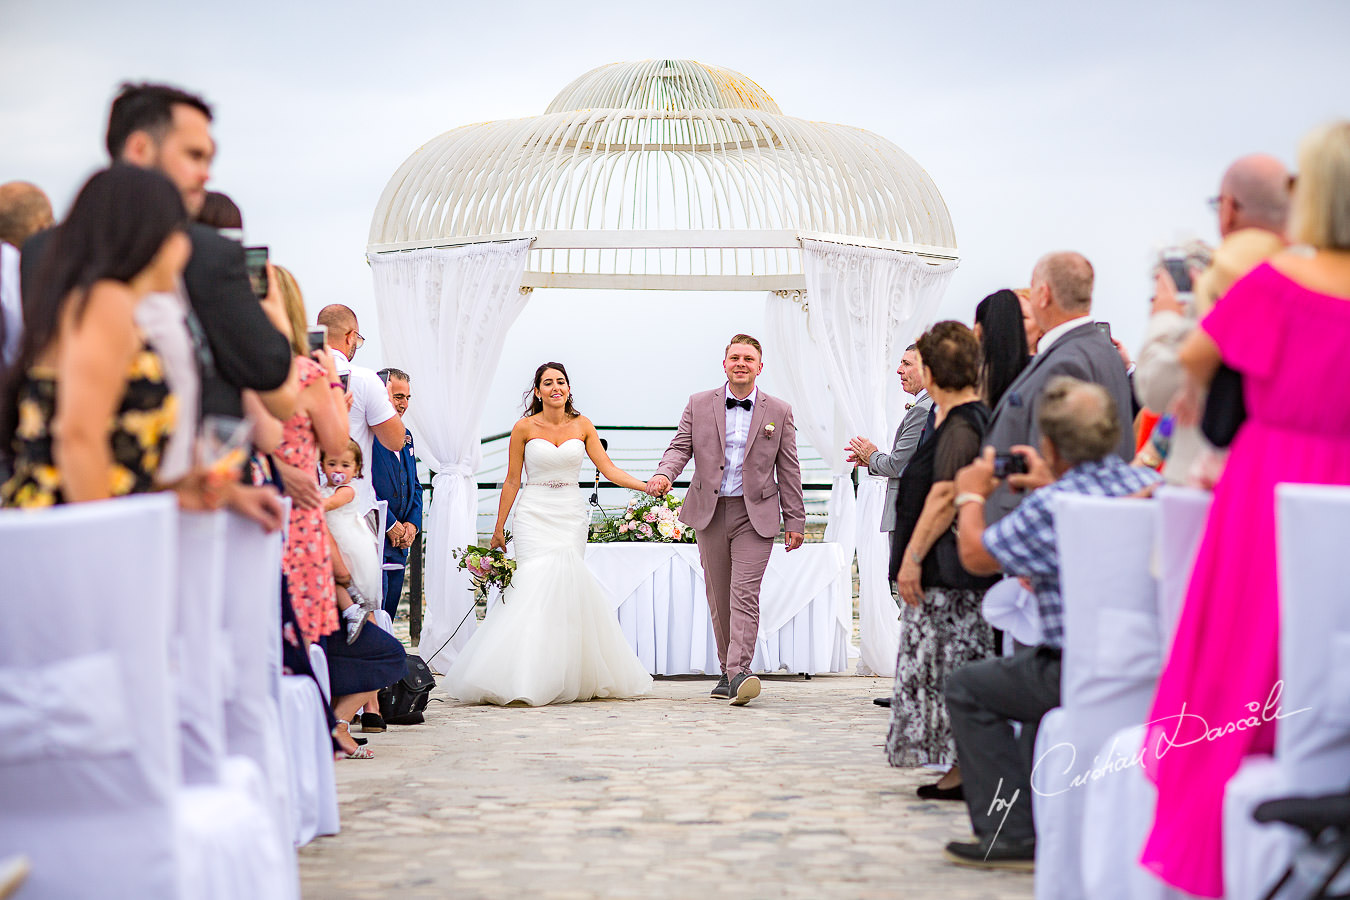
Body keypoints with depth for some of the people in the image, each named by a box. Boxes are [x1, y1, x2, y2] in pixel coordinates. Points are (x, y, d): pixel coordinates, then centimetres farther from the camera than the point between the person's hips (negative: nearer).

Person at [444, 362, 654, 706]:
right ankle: (525, 681, -14)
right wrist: (499, 528, 4)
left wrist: (648, 485, -12)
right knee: (538, 585, -15)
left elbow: (609, 468, 2)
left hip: (571, 516, 2)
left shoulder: (582, 425, 7)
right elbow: (512, 481, 4)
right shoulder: (525, 427, 1)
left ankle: (567, 679, 2)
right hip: (535, 515, -2)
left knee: (566, 585, -5)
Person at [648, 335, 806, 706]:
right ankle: (728, 672, 19)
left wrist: (795, 521, 4)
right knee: (718, 599, 8)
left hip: (756, 515, -2)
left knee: (745, 595, -14)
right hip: (710, 512, 2)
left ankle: (740, 672, -22)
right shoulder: (699, 405, 7)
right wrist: (663, 474, -19)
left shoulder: (778, 412, 5)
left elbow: (788, 469, 6)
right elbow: (680, 447, 3)